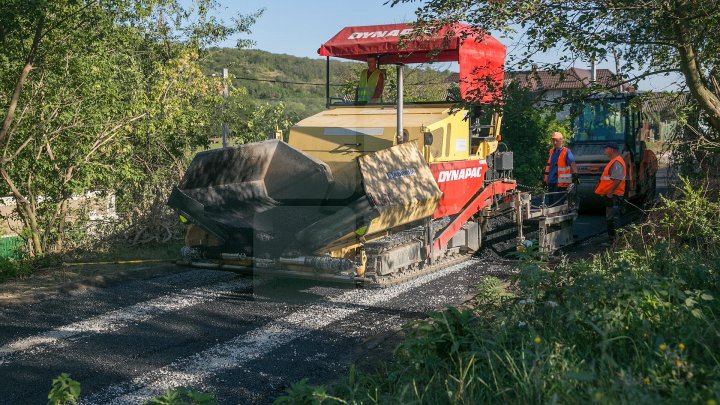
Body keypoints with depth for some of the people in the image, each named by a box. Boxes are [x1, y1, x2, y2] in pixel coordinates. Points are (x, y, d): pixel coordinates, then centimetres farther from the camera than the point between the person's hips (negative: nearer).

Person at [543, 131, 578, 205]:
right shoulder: (552, 151, 15)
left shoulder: (566, 152, -7)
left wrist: (575, 175, -32)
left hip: (561, 183, -7)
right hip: (551, 182, 7)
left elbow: (572, 164, -19)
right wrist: (546, 179, 23)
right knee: (550, 202, 12)